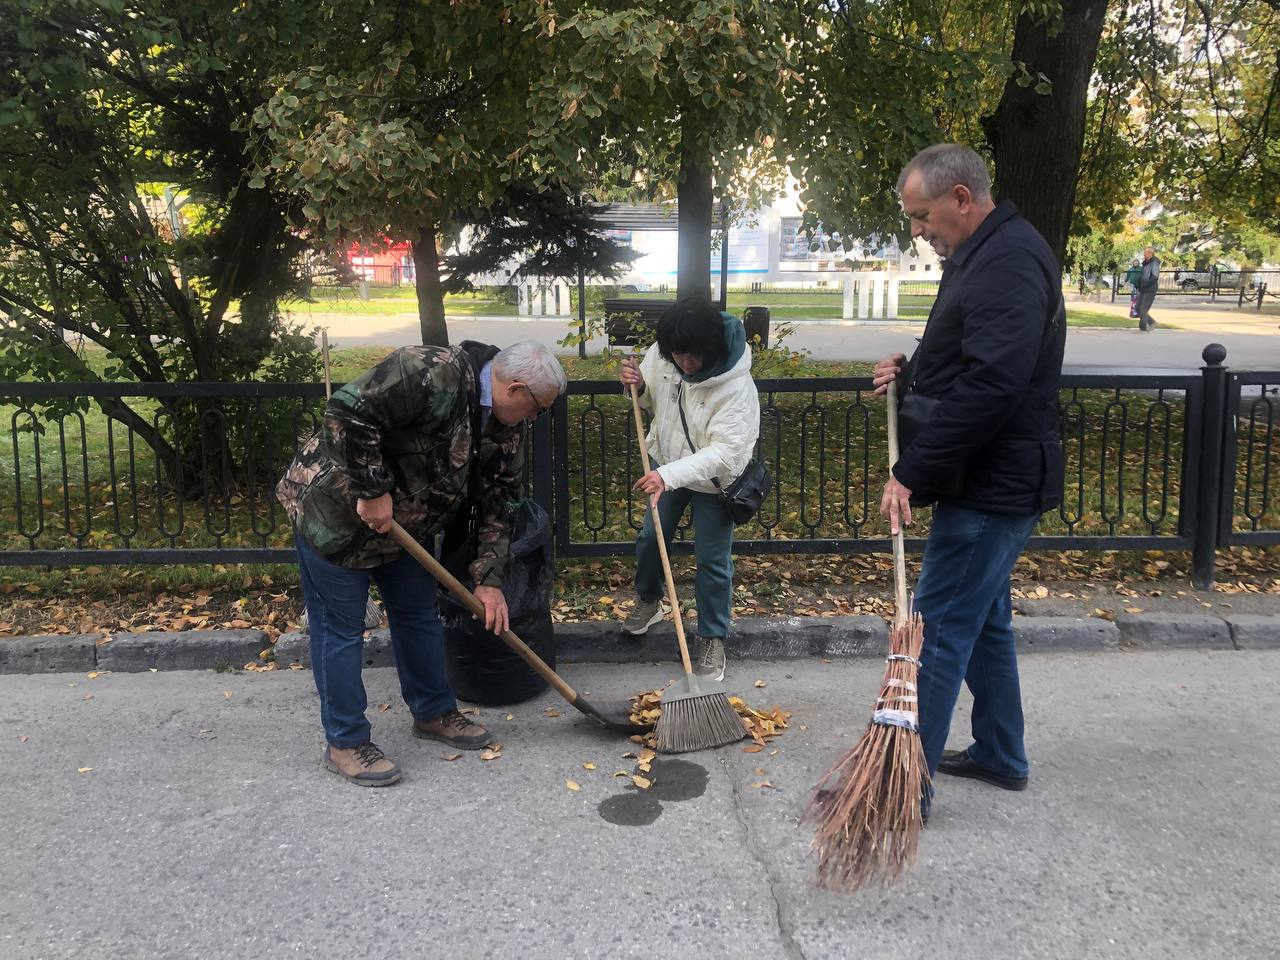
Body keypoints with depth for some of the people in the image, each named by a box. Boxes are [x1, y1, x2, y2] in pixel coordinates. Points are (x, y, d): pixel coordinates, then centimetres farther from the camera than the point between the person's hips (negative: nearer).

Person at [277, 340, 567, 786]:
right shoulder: (432, 374, -31)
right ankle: (345, 742, 15)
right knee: (341, 629, 2)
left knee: (419, 614, 16)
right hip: (334, 512, -8)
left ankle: (434, 713, 34)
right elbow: (348, 411, -35)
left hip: (402, 524, 8)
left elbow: (498, 501, 3)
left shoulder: (506, 426, -3)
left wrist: (490, 579, -2)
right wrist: (372, 491, -30)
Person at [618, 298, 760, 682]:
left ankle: (712, 639, 20)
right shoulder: (661, 355, -18)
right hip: (667, 465, 5)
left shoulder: (736, 387, -34)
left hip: (713, 478, -5)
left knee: (713, 560, 2)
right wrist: (637, 385, -22)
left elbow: (723, 452, -36)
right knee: (649, 539, 17)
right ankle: (648, 600, 45)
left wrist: (670, 475, -46)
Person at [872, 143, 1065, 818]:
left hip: (991, 489, -11)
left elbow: (988, 385, -29)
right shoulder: (982, 255, 15)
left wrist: (911, 472, -26)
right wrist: (909, 370, 8)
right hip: (994, 483, 11)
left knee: (937, 630, -5)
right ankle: (999, 755, 33)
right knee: (985, 620, 19)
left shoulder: (1009, 260, -19)